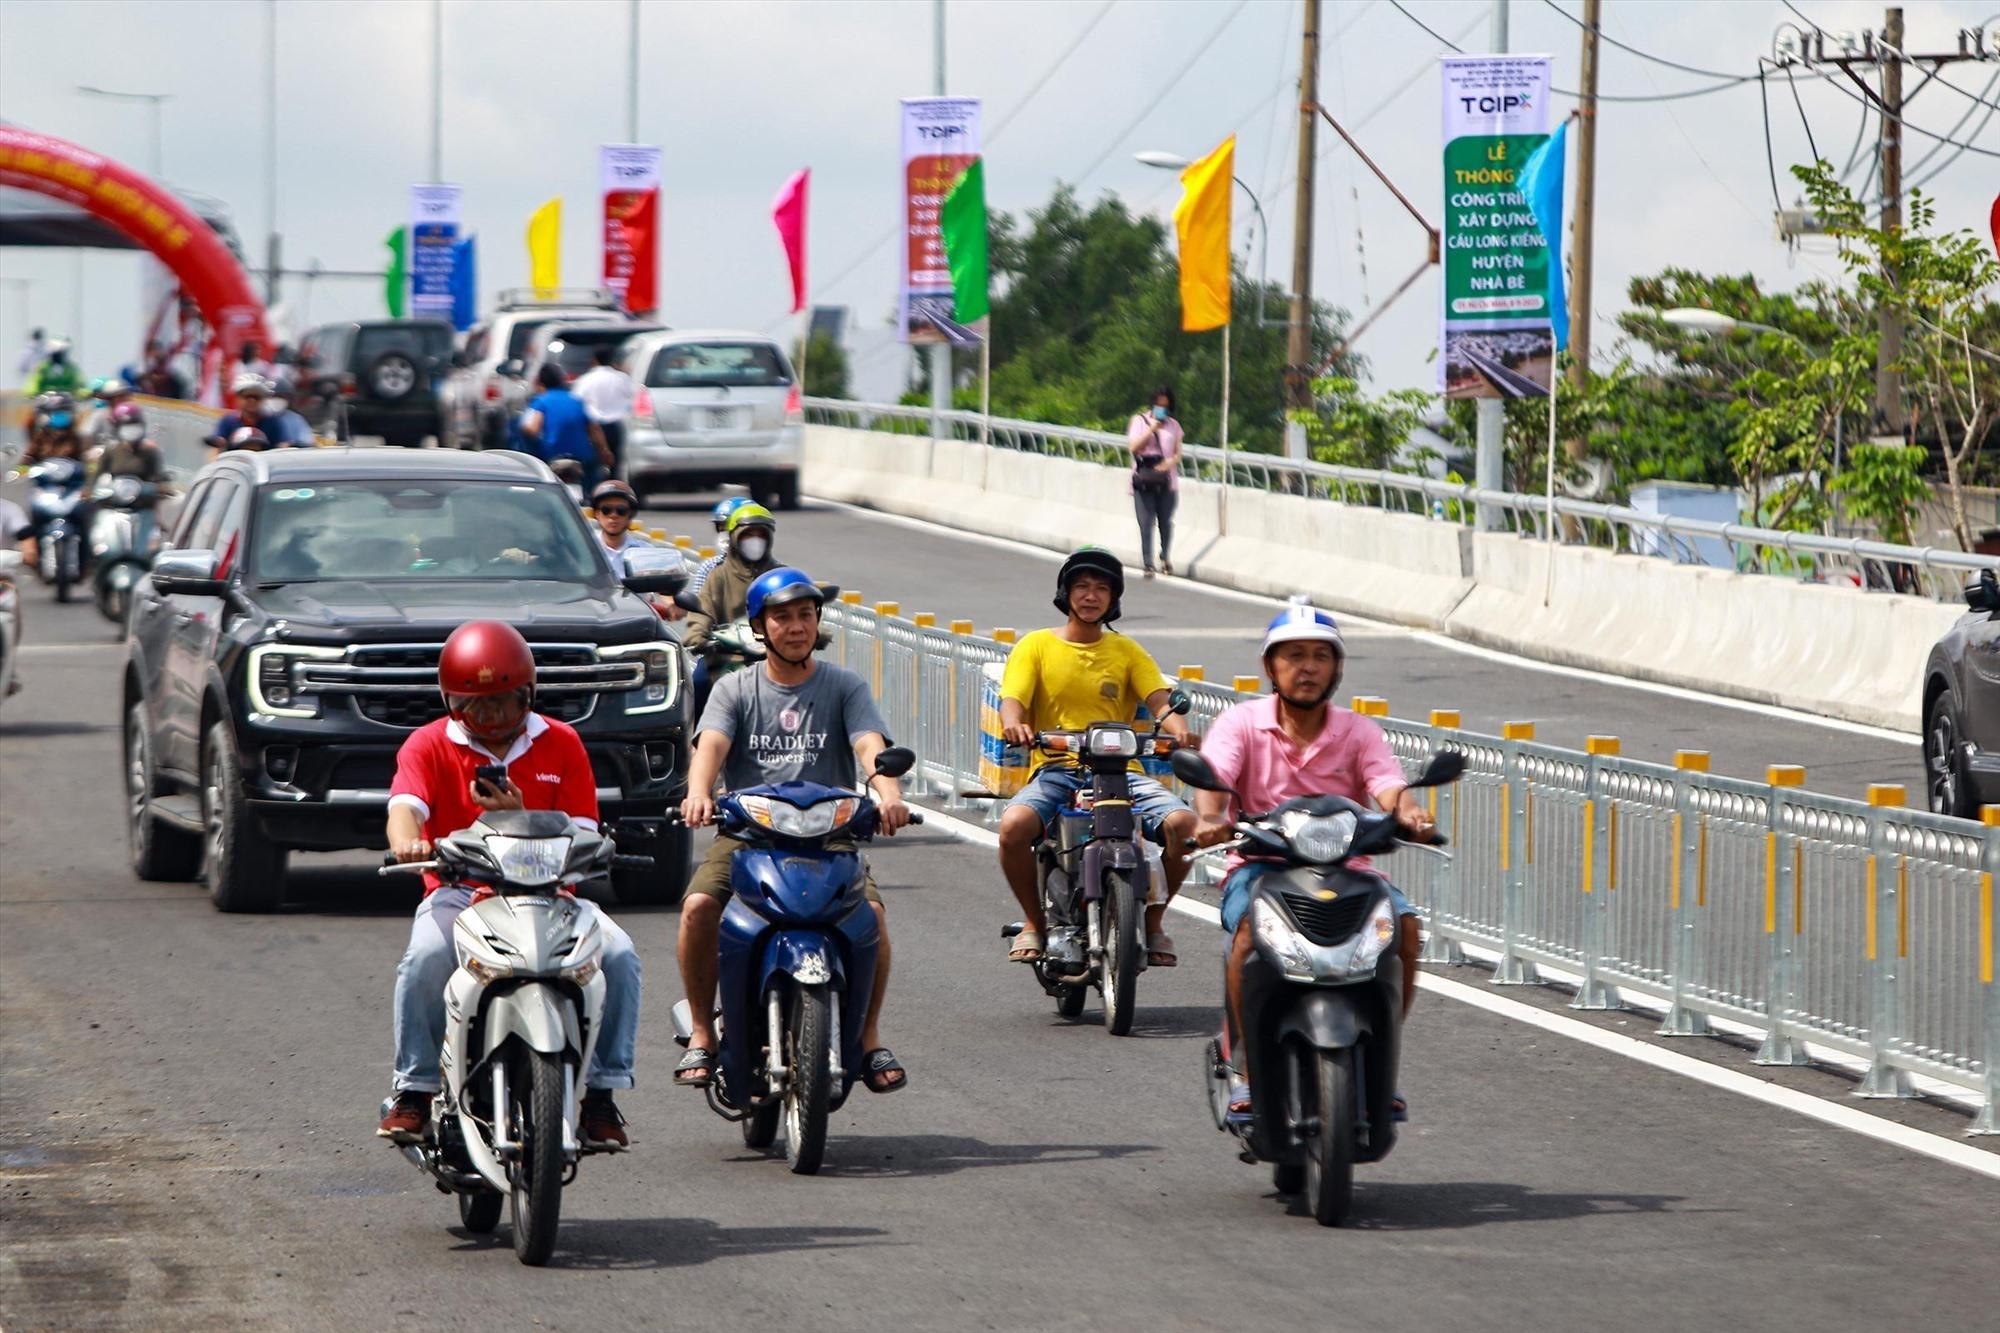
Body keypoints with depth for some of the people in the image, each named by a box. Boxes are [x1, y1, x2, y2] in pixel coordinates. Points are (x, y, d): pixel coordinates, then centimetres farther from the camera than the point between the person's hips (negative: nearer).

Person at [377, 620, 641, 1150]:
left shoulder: (561, 744, 8)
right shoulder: (429, 745, 4)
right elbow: (405, 806, -16)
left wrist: (521, 819, -17)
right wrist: (407, 844, -41)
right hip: (458, 892, -1)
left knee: (618, 954, -25)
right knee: (426, 957, -34)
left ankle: (602, 1091, -14)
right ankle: (413, 1090, -22)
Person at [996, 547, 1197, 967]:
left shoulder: (1127, 651, 17)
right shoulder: (1036, 646, 12)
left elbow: (1159, 699, 2)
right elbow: (1012, 700, -2)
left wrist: (1177, 725, -22)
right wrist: (1015, 726, -27)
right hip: (1054, 770, -1)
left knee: (1182, 823, -26)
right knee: (1014, 825, -34)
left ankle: (1153, 919, -2)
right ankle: (1034, 921, -7)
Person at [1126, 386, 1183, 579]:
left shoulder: (1173, 425, 13)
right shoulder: (1140, 420, 6)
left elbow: (1178, 453, 11)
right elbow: (1133, 447, -4)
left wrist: (1171, 462, -12)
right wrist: (1152, 429, -12)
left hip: (1167, 481, 2)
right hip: (1144, 481, -2)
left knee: (1165, 522, 2)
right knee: (1146, 524, -7)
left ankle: (1166, 557, 25)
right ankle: (1148, 565, -5)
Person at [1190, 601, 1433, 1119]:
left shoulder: (1358, 731, 9)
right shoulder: (1241, 723, 5)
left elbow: (1388, 783, -9)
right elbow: (1213, 773, -14)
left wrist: (1408, 810, -34)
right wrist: (1209, 816, -38)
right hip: (1260, 864, -2)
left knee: (1404, 922, -25)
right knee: (1250, 925, -35)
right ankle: (1248, 1069, -21)